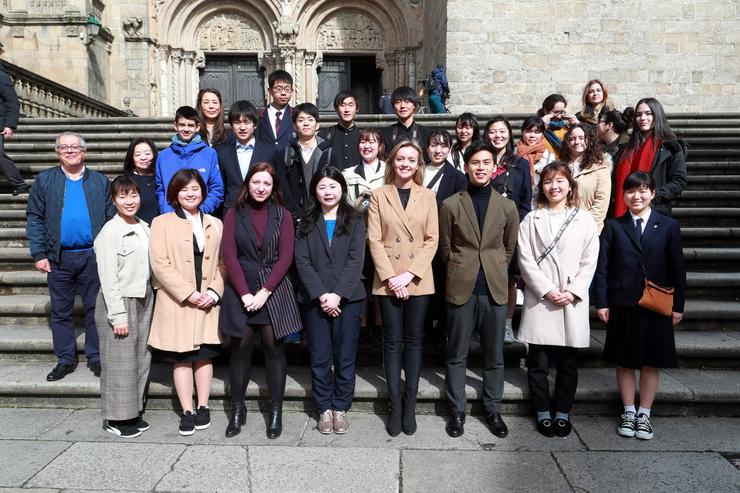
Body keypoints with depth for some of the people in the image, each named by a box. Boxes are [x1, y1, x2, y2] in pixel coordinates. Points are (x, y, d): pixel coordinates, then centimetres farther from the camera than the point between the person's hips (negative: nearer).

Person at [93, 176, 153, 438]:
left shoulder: (144, 228, 9)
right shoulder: (110, 232, -11)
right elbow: (108, 278, -14)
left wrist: (150, 301, 9)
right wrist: (118, 315, -16)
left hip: (144, 300, 7)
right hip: (119, 302, -7)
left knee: (141, 358, 12)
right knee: (120, 362, 1)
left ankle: (134, 411, 26)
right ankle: (115, 418, 16)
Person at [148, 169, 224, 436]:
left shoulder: (215, 224, 12)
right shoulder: (162, 222, 1)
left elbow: (222, 263, 9)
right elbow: (159, 264, -8)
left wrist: (214, 292, -7)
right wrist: (188, 293, -13)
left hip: (207, 302, 3)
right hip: (176, 303, -3)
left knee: (204, 355, 7)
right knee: (182, 358, 3)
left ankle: (203, 407, 19)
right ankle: (187, 411, 12)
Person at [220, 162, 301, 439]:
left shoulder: (282, 215, 4)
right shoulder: (234, 215, 6)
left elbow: (285, 257, -2)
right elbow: (230, 256, -1)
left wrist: (264, 292, -11)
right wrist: (245, 293, -10)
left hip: (274, 290, 0)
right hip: (240, 291, 1)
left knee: (274, 348, 3)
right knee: (240, 348, 4)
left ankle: (276, 411, 13)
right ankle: (237, 410, 17)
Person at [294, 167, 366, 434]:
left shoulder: (354, 222, 6)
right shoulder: (307, 223, 10)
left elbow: (356, 261, -4)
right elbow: (302, 262, 0)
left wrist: (337, 294, -14)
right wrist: (321, 295, -12)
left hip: (347, 299, -1)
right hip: (314, 300, 1)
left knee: (345, 357, 3)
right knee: (320, 358, 4)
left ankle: (340, 408, 17)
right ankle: (324, 409, 17)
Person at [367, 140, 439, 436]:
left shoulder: (427, 196, 6)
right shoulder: (379, 195, 5)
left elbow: (432, 239, 0)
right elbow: (374, 240, -2)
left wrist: (410, 274, -11)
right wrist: (390, 277, -12)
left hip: (418, 280, 1)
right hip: (388, 280, 0)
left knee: (414, 340, 6)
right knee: (392, 341, 4)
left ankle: (410, 403, 15)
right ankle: (394, 404, 12)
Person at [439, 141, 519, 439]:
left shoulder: (507, 207, 5)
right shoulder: (450, 205, 1)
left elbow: (510, 247, 14)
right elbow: (445, 248, 7)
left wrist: (495, 270, 9)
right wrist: (460, 271, 5)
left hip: (494, 289, 1)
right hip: (461, 289, -1)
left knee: (494, 355, 10)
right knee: (456, 355, 7)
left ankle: (493, 409, 27)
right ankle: (457, 410, 21)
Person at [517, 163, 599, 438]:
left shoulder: (584, 220, 7)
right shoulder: (531, 220, 5)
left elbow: (589, 262, 3)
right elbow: (526, 260, -2)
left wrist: (572, 292, -9)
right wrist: (547, 290, -11)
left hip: (572, 302, 1)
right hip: (540, 301, 0)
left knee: (568, 363, 8)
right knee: (539, 362, 4)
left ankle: (562, 413, 22)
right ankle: (543, 413, 18)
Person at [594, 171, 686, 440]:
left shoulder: (668, 226, 3)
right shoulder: (614, 226, 2)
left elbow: (677, 269, 3)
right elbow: (602, 267, 0)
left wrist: (678, 305, 1)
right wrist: (601, 302, -5)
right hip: (622, 305, 0)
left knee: (651, 362, 8)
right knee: (624, 362, 9)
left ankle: (644, 414, 22)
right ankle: (629, 413, 23)